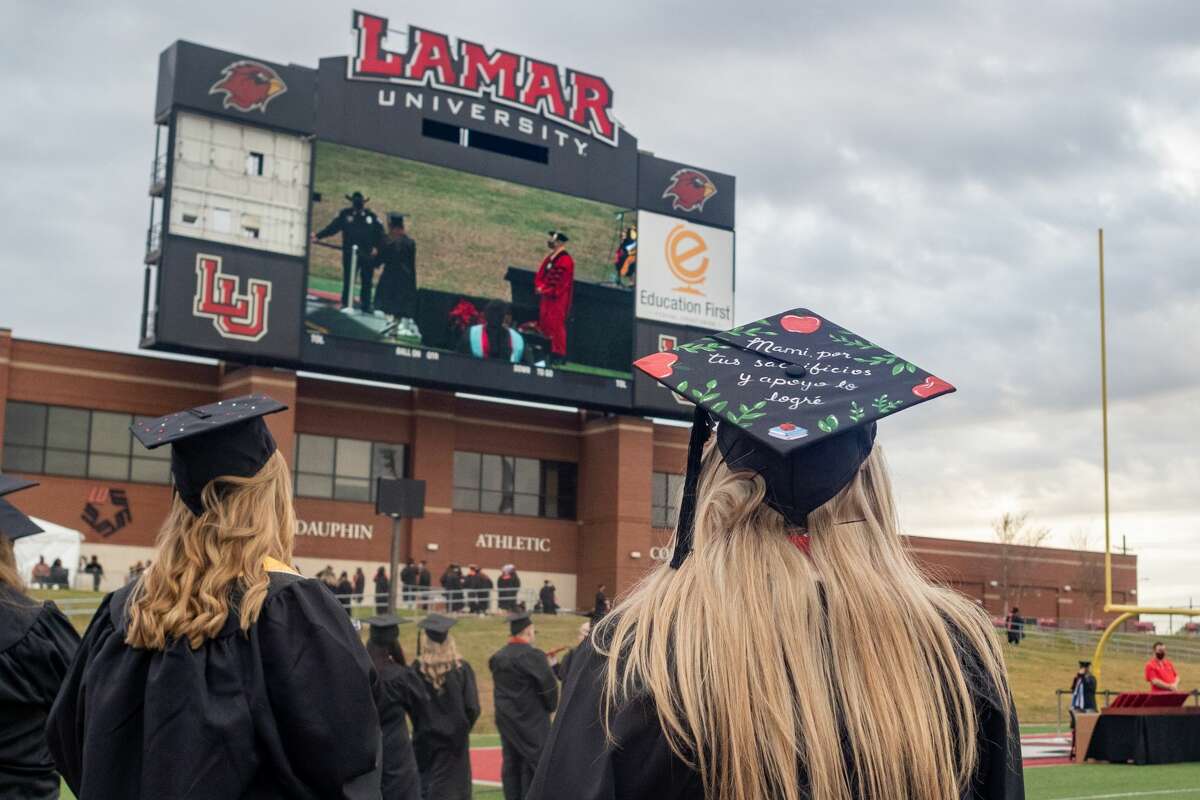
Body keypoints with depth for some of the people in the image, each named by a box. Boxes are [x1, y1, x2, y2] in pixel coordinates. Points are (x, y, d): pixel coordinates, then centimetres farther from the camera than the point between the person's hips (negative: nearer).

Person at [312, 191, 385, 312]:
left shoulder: (371, 216, 6)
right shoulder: (345, 214, 3)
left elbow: (379, 234, 7)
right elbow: (332, 227, 0)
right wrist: (318, 236, -9)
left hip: (367, 255, 2)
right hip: (349, 253, -2)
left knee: (367, 281, 4)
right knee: (348, 279, 2)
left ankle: (365, 305, 13)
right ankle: (345, 304, 11)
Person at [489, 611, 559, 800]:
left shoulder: (497, 658, 5)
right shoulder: (533, 656, -16)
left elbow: (498, 687, 11)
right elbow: (548, 685, -14)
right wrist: (551, 707, 2)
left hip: (506, 720, 6)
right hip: (531, 721, -6)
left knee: (511, 764, 11)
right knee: (534, 764, 1)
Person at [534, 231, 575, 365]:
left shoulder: (565, 260, -13)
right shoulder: (550, 257, 14)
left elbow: (562, 283, -18)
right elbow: (540, 275, 16)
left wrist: (546, 290, -14)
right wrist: (540, 287, -2)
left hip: (557, 299, -9)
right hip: (546, 298, 9)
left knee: (556, 325, -8)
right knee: (544, 324, 9)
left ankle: (559, 354, -4)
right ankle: (546, 353, 14)